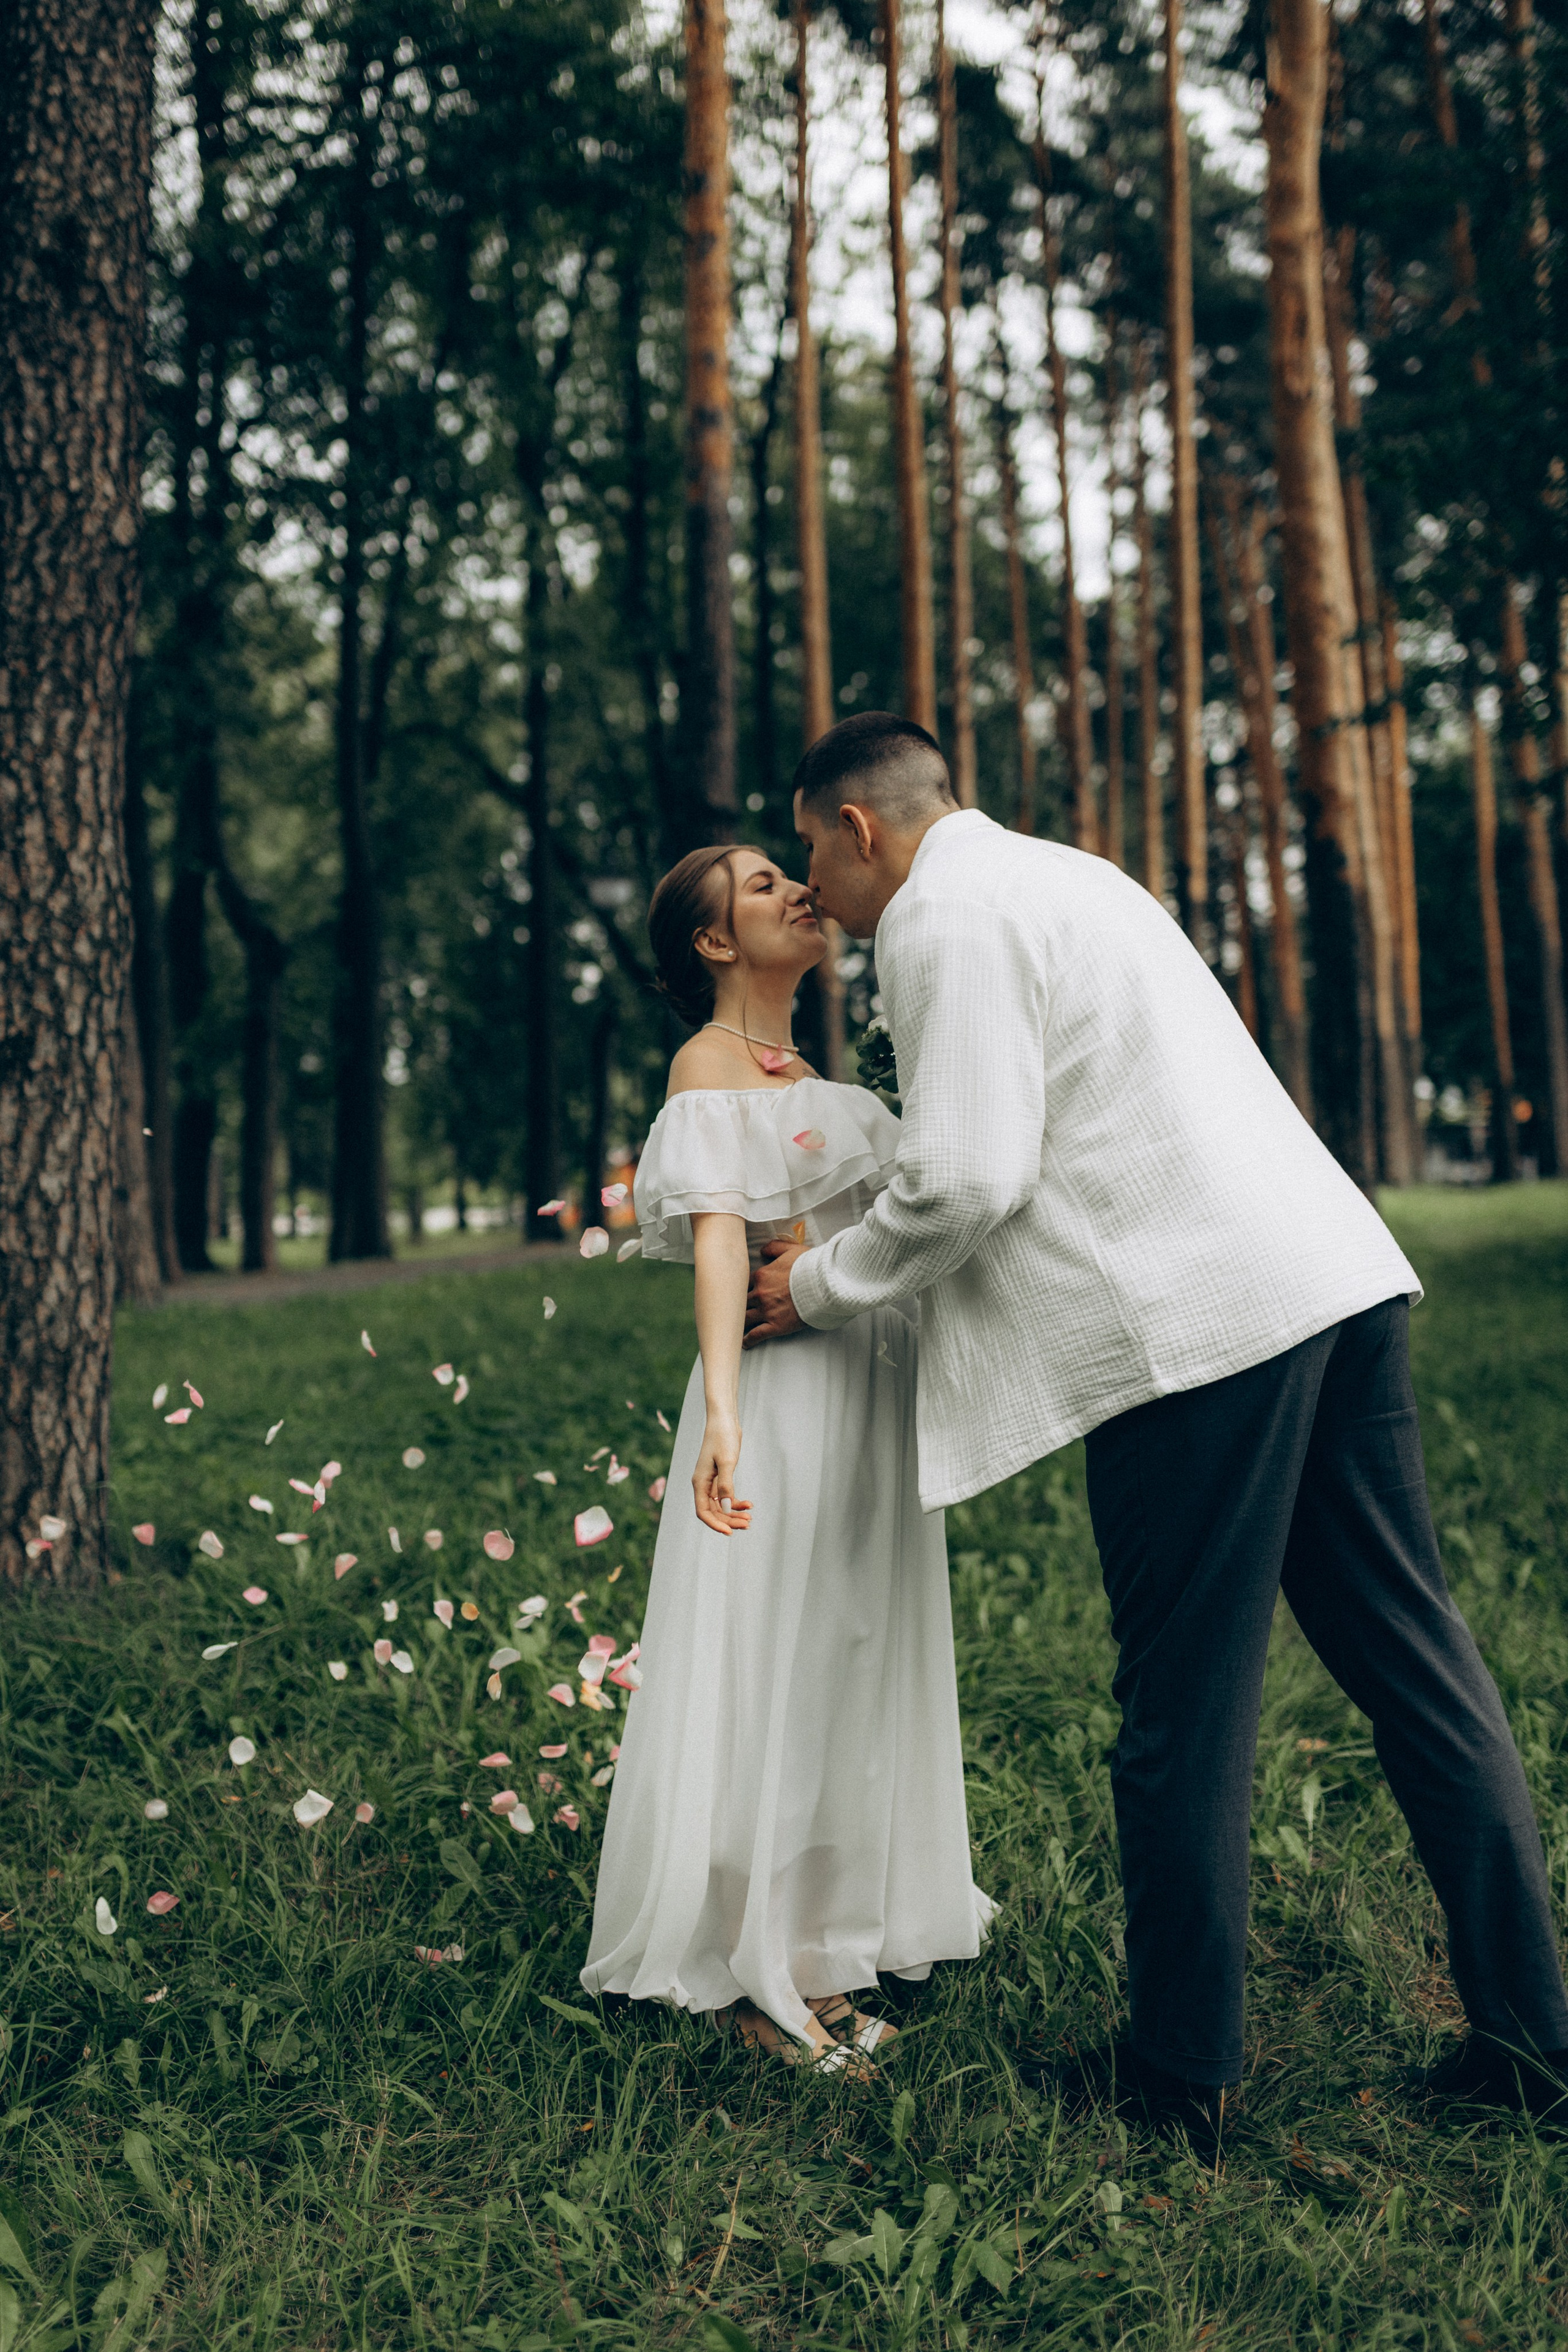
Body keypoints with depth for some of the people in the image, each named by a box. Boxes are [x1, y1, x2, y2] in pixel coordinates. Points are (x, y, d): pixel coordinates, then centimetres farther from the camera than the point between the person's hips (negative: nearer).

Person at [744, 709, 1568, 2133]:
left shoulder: (944, 916, -4)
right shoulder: (1059, 875, 25)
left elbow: (968, 1178, -12)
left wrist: (821, 1284, 5)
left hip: (1199, 1318, -9)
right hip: (1332, 1273, 10)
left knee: (1185, 1711, 3)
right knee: (1410, 1654, 12)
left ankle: (1184, 2069, 18)